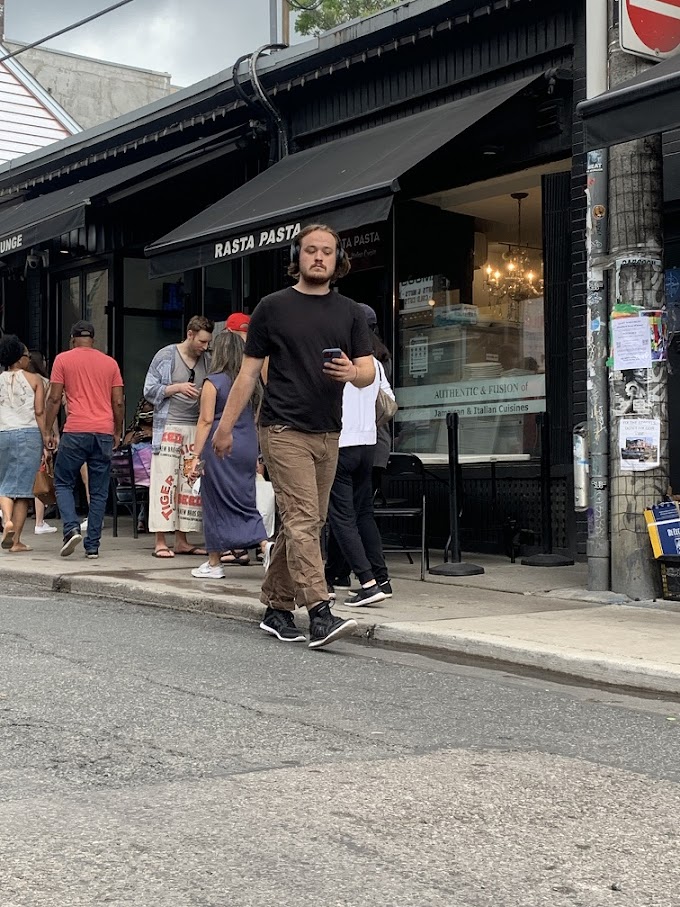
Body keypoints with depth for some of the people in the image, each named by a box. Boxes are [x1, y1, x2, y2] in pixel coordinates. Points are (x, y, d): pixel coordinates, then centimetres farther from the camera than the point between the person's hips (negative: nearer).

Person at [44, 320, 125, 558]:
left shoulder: (63, 360, 5)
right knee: (99, 491, 7)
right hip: (104, 433, 3)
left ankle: (72, 528, -11)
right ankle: (93, 545, 6)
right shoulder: (110, 363, 13)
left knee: (63, 483, 10)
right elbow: (119, 402, 10)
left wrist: (48, 432, 5)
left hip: (75, 432, -3)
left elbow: (54, 398, -1)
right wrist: (118, 432, 20)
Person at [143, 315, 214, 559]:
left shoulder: (207, 361, 12)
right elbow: (149, 390, -2)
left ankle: (182, 540, 10)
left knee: (192, 483, 3)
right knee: (165, 481, -8)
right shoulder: (165, 356, 0)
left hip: (196, 428, 5)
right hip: (169, 426, -5)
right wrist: (177, 388, -14)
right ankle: (160, 541, -6)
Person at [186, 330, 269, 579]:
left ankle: (214, 564, 11)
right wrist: (256, 455, 20)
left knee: (216, 503, 4)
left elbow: (206, 421, -11)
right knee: (245, 501, 10)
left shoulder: (213, 382, -7)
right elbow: (257, 419, 13)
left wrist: (196, 456, -9)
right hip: (247, 449, 5)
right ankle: (266, 546, -11)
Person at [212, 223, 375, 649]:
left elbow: (369, 372, 7)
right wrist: (226, 426, 2)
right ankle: (319, 614, -18)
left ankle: (276, 608, 21)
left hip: (328, 434, 5)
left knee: (305, 525, 10)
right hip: (284, 430, -5)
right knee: (303, 521, -13)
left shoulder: (350, 313, 12)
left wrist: (352, 371, -17)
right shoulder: (273, 307, 3)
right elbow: (249, 372, 5)